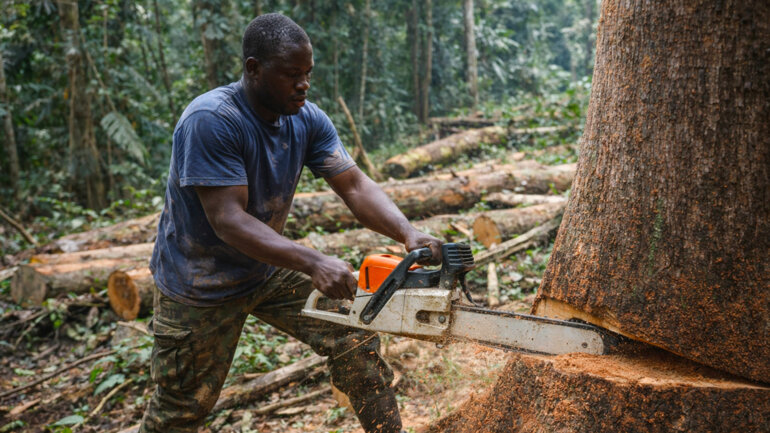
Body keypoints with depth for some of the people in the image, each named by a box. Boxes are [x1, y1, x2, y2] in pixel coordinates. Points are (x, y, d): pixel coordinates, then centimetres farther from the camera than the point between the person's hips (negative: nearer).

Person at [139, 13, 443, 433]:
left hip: (269, 268, 6)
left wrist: (408, 233, -31)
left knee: (356, 338, 0)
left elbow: (355, 186, -14)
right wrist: (312, 262, -43)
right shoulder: (211, 120, -29)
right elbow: (228, 220, -34)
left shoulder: (307, 119, -9)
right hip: (202, 286, -5)